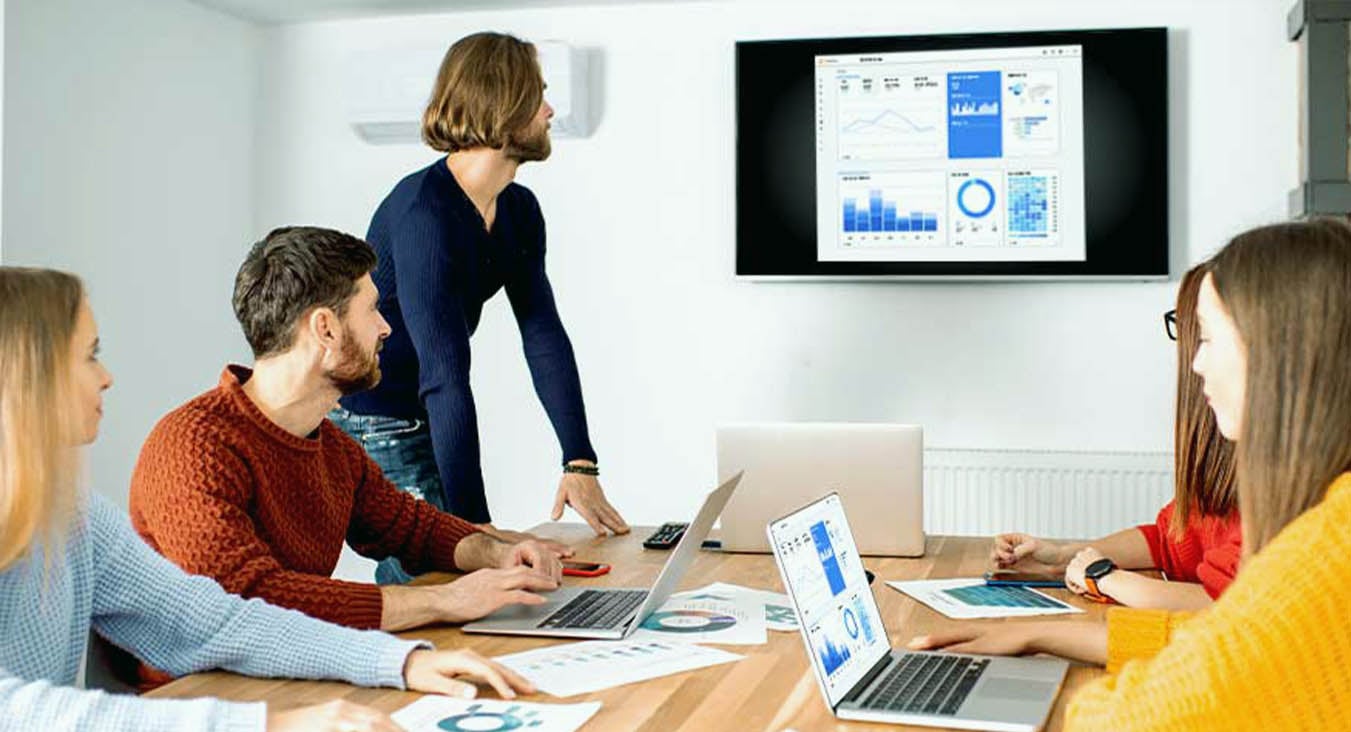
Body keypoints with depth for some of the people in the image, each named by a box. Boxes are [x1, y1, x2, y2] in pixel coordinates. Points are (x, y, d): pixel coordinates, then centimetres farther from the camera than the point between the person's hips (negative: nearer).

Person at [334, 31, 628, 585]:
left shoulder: (520, 211, 2)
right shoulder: (423, 212, -26)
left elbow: (545, 335, -3)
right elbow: (445, 374, -31)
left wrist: (580, 464, -12)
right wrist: (474, 519, -33)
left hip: (426, 425, 8)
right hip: (373, 428, -8)